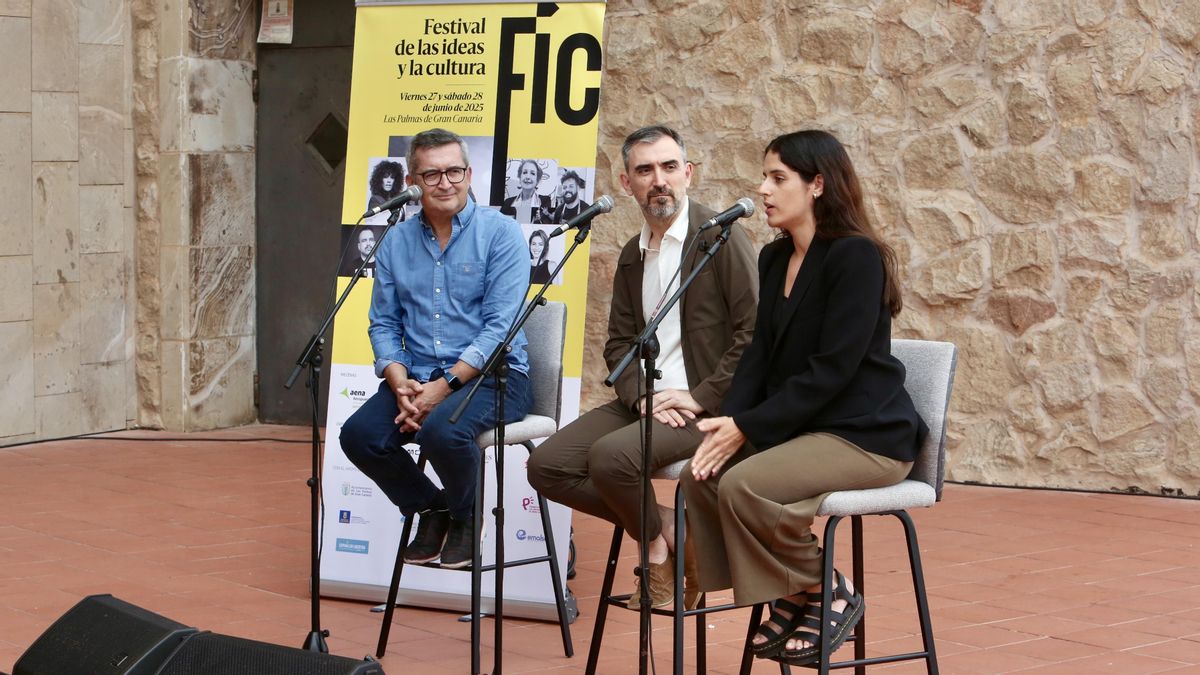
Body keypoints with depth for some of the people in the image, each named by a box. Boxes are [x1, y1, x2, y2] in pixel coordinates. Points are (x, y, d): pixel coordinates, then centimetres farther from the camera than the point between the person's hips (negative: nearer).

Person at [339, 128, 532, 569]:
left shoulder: (500, 233, -5)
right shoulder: (396, 243, 11)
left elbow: (500, 327, -13)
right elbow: (383, 323, 10)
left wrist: (444, 386, -20)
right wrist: (400, 382, -10)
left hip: (492, 375, -5)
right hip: (417, 377, 5)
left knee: (441, 429, -34)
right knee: (359, 434, -20)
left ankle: (465, 515, -1)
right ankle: (429, 508, 8)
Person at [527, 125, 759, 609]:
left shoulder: (721, 238, -7)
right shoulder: (632, 255, 15)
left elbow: (755, 333, -14)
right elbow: (619, 343, 15)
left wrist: (699, 397, -17)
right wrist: (641, 396, -6)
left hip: (705, 406, -7)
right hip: (645, 402, 8)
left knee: (611, 455, -31)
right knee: (546, 465, -8)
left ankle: (660, 535, 0)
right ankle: (664, 528, 3)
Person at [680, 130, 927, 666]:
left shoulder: (856, 257, -15)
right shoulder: (775, 259, 11)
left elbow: (832, 368, -21)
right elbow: (761, 354, 9)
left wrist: (748, 427, -21)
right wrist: (729, 421, -9)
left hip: (867, 434, -8)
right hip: (800, 427, 8)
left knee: (744, 485, -28)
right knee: (700, 476, -13)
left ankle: (829, 594, -5)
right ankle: (789, 600, 2)